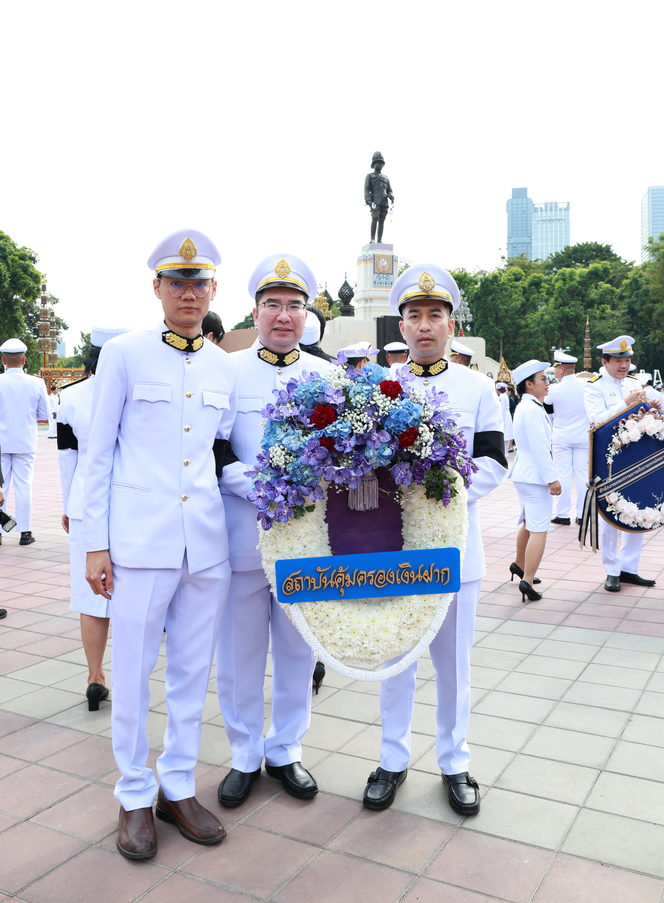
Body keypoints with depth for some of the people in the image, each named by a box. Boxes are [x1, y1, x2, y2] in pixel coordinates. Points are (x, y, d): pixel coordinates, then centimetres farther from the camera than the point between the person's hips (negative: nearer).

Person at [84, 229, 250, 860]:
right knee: (133, 671, 5)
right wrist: (96, 543, -4)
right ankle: (135, 796, 25)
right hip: (140, 539, -3)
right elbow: (98, 454, 0)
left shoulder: (225, 368, 10)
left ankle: (178, 787, 29)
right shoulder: (124, 354, 0)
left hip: (206, 540, 4)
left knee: (193, 670, 12)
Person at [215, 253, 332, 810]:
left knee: (298, 650, 13)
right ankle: (245, 757, 29)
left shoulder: (326, 376, 6)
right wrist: (252, 482, -13)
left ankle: (286, 751, 32)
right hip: (243, 535, -1)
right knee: (240, 653, 9)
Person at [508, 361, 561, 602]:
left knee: (528, 523, 25)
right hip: (535, 476, -11)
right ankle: (527, 580, -9)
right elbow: (539, 447, -22)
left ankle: (519, 564, 40)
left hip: (524, 474, 11)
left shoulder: (524, 407, 14)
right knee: (539, 530, -8)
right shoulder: (533, 410, -18)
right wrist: (552, 478, -20)